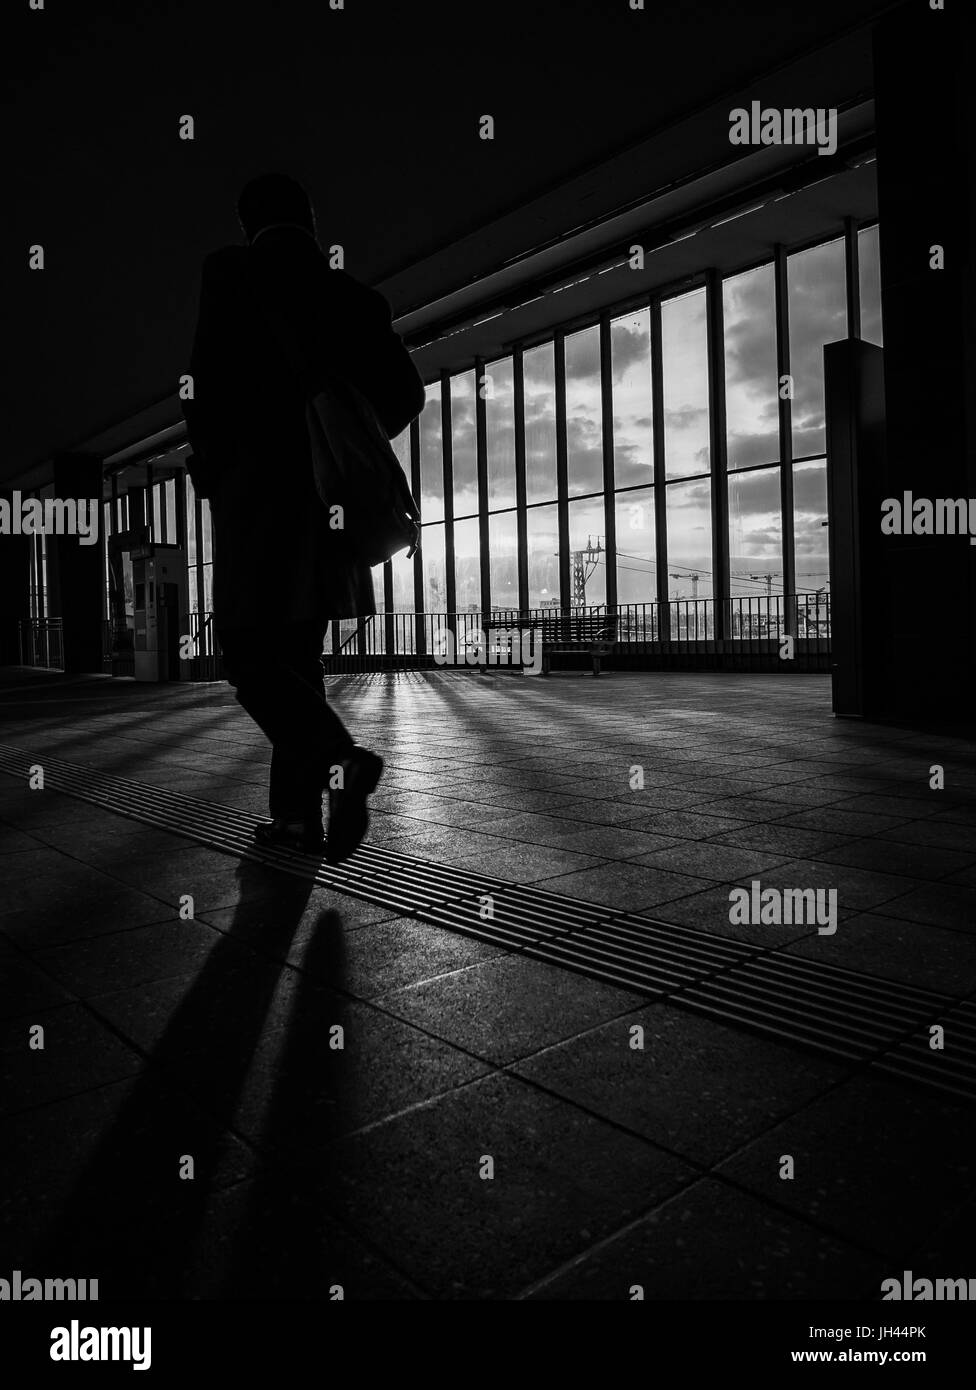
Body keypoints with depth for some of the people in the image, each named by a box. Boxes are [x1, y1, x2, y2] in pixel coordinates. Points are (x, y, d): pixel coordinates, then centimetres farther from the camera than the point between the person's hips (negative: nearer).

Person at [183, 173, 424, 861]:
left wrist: (207, 463, 5)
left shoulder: (231, 270, 1)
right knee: (299, 657, 11)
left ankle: (340, 761, -25)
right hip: (330, 500, 5)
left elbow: (212, 376, -11)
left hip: (258, 494, -5)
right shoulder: (352, 297, 14)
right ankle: (298, 813, 10)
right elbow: (405, 393, 9)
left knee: (249, 657, -2)